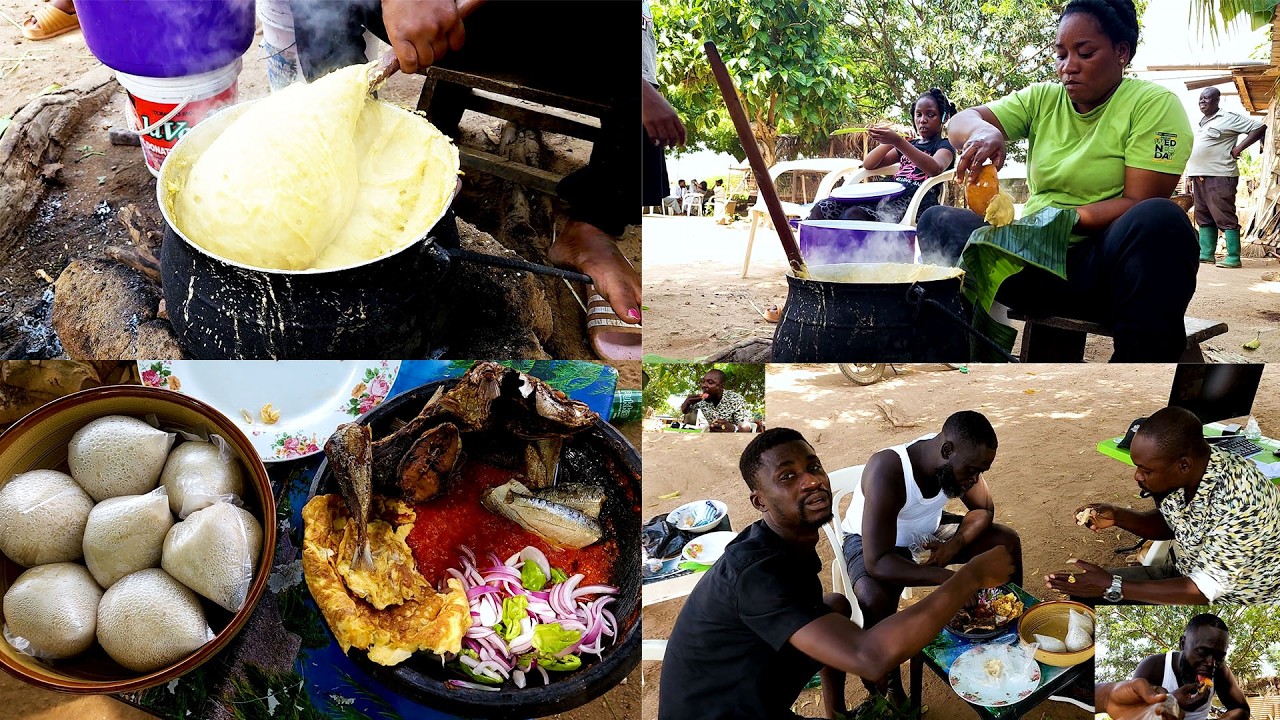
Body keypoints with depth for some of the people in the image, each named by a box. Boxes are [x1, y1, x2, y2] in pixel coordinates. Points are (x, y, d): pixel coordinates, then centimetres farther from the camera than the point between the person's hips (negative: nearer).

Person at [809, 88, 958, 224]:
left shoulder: (944, 146, 12)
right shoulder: (911, 144, 33)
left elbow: (936, 169, -15)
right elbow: (869, 164, 24)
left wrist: (898, 142, -23)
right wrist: (888, 142, 3)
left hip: (915, 203, -7)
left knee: (854, 215, -35)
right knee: (823, 208, -17)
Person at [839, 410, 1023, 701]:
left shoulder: (961, 459, -20)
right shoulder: (887, 471, -39)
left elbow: (983, 510, -1)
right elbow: (876, 562, -42)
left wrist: (954, 545, -21)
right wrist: (951, 578, -50)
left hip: (929, 530, 6)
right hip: (873, 540, -6)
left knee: (1007, 542, -4)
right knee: (875, 599, -36)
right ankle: (890, 688, -12)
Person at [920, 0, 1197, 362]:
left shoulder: (1155, 104, -3)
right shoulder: (1042, 99, 10)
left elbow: (1139, 202, -11)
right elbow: (959, 121, -2)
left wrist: (1067, 218, -26)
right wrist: (983, 130, -26)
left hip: (1106, 264, -4)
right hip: (1032, 255, 4)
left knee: (1160, 221, -35)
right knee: (938, 221, -11)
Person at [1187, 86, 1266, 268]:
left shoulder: (1228, 118, -3)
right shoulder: (1200, 123, 21)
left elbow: (1259, 128, -7)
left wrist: (1239, 148, -13)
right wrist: (1192, 179, 20)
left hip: (1219, 177, -8)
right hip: (1199, 176, 9)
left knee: (1225, 217, -10)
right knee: (1204, 217, 10)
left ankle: (1233, 258, -10)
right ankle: (1206, 253, 15)